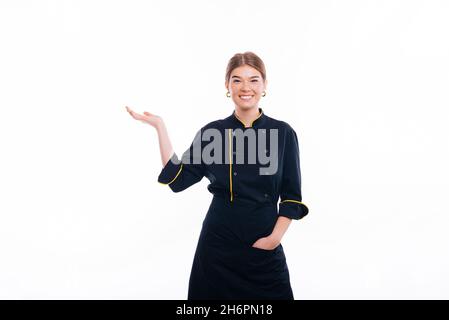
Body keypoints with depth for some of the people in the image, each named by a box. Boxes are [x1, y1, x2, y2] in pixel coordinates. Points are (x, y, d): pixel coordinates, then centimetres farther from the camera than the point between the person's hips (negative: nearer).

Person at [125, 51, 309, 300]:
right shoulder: (212, 132, 1)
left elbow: (291, 195, 1)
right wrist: (159, 126, -5)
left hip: (265, 249, 0)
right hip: (218, 244, 1)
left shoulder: (282, 133, -2)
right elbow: (177, 179, -4)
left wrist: (275, 237, -9)